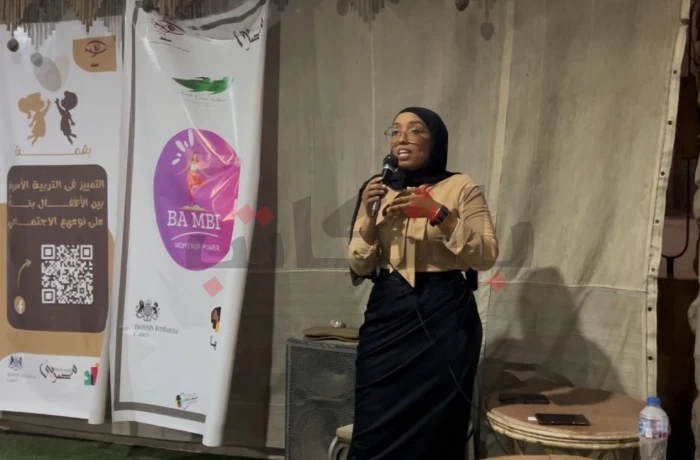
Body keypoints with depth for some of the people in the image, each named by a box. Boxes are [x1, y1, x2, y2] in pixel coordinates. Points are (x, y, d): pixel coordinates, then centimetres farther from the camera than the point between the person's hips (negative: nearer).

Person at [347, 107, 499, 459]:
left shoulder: (461, 187, 1)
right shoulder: (378, 190, 11)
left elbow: (486, 256, -9)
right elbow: (359, 267, 6)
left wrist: (437, 213, -18)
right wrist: (370, 217, -9)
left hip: (445, 315, -3)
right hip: (387, 314, 3)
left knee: (435, 428, 1)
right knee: (375, 428, 0)